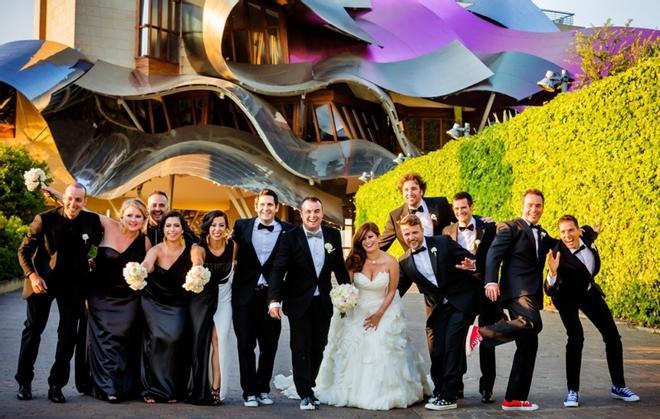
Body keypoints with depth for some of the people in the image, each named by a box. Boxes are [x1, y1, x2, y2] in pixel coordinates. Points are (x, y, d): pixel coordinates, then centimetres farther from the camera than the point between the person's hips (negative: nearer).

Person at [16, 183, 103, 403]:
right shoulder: (45, 219, -15)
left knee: (68, 334, 3)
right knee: (33, 330, 8)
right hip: (43, 279, -1)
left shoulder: (92, 221, -10)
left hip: (73, 282, 2)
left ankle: (56, 385, 13)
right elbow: (24, 250, -8)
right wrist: (32, 275, -20)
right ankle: (24, 382, 20)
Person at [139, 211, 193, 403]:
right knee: (157, 338, -15)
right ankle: (153, 388, -2)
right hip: (154, 302, -1)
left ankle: (171, 389, 0)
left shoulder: (190, 250, -9)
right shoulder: (156, 250, -14)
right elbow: (146, 264, -34)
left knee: (174, 338, -15)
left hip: (178, 304, 1)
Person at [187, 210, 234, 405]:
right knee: (200, 340, -3)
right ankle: (199, 389, 7)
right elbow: (197, 264, -40)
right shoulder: (199, 248, -18)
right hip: (202, 297, -2)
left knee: (219, 342, -7)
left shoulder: (232, 246, -8)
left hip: (223, 296, 2)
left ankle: (215, 388, -5)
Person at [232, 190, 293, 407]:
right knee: (245, 345, 5)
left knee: (269, 345, 9)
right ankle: (249, 391, 15)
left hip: (271, 295, 0)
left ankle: (263, 389, 25)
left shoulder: (287, 230, -2)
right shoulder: (242, 226, 2)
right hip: (244, 294, 0)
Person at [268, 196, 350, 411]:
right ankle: (305, 394, 7)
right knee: (301, 347, 0)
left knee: (318, 347, 11)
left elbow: (339, 267, 10)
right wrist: (274, 299, -24)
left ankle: (308, 386, 26)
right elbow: (278, 270, -14)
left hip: (323, 302, 4)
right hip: (299, 302, -3)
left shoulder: (333, 235, 1)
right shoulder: (290, 238, -10)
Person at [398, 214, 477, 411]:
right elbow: (399, 290, 12)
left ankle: (448, 397, -5)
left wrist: (471, 265, -27)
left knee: (451, 346, -11)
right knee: (437, 350, 3)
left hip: (460, 301, -4)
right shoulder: (405, 262, 4)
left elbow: (470, 259, -4)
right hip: (439, 307, 4)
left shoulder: (442, 243, -6)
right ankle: (439, 391, 22)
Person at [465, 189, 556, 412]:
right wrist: (491, 281, -27)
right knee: (532, 324, -34)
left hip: (532, 294, 8)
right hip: (517, 290, -8)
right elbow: (494, 254, -13)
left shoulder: (542, 234, 22)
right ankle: (481, 332, -25)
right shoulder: (510, 228, -1)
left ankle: (514, 399, 11)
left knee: (528, 346, 6)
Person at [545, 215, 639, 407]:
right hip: (567, 296, -5)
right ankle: (572, 391, -7)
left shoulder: (586, 234, -21)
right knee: (576, 338, -21)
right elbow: (550, 291, -40)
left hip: (589, 291, 6)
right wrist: (552, 273, -56)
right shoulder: (560, 255, -34)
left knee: (612, 335, 3)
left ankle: (618, 386, 16)